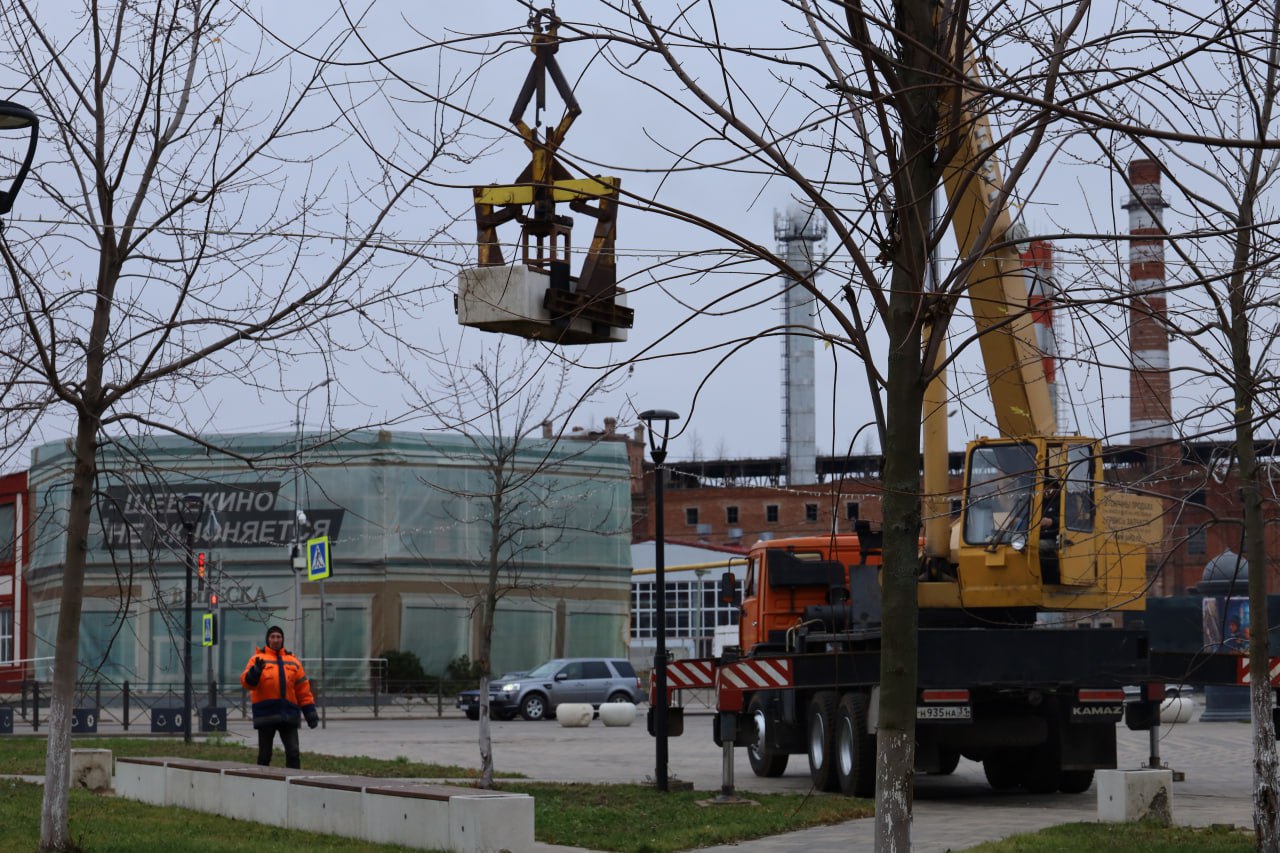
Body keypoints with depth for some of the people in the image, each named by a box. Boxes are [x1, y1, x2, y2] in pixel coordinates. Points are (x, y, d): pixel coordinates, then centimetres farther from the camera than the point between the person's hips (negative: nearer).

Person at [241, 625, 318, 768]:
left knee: (293, 752, -5)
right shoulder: (258, 659, 3)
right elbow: (247, 682, -11)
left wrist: (310, 712, 10)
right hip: (266, 713, -2)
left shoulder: (293, 661, 13)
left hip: (288, 713, 2)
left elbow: (303, 689, 14)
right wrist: (255, 671, -31)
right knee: (264, 755, 6)